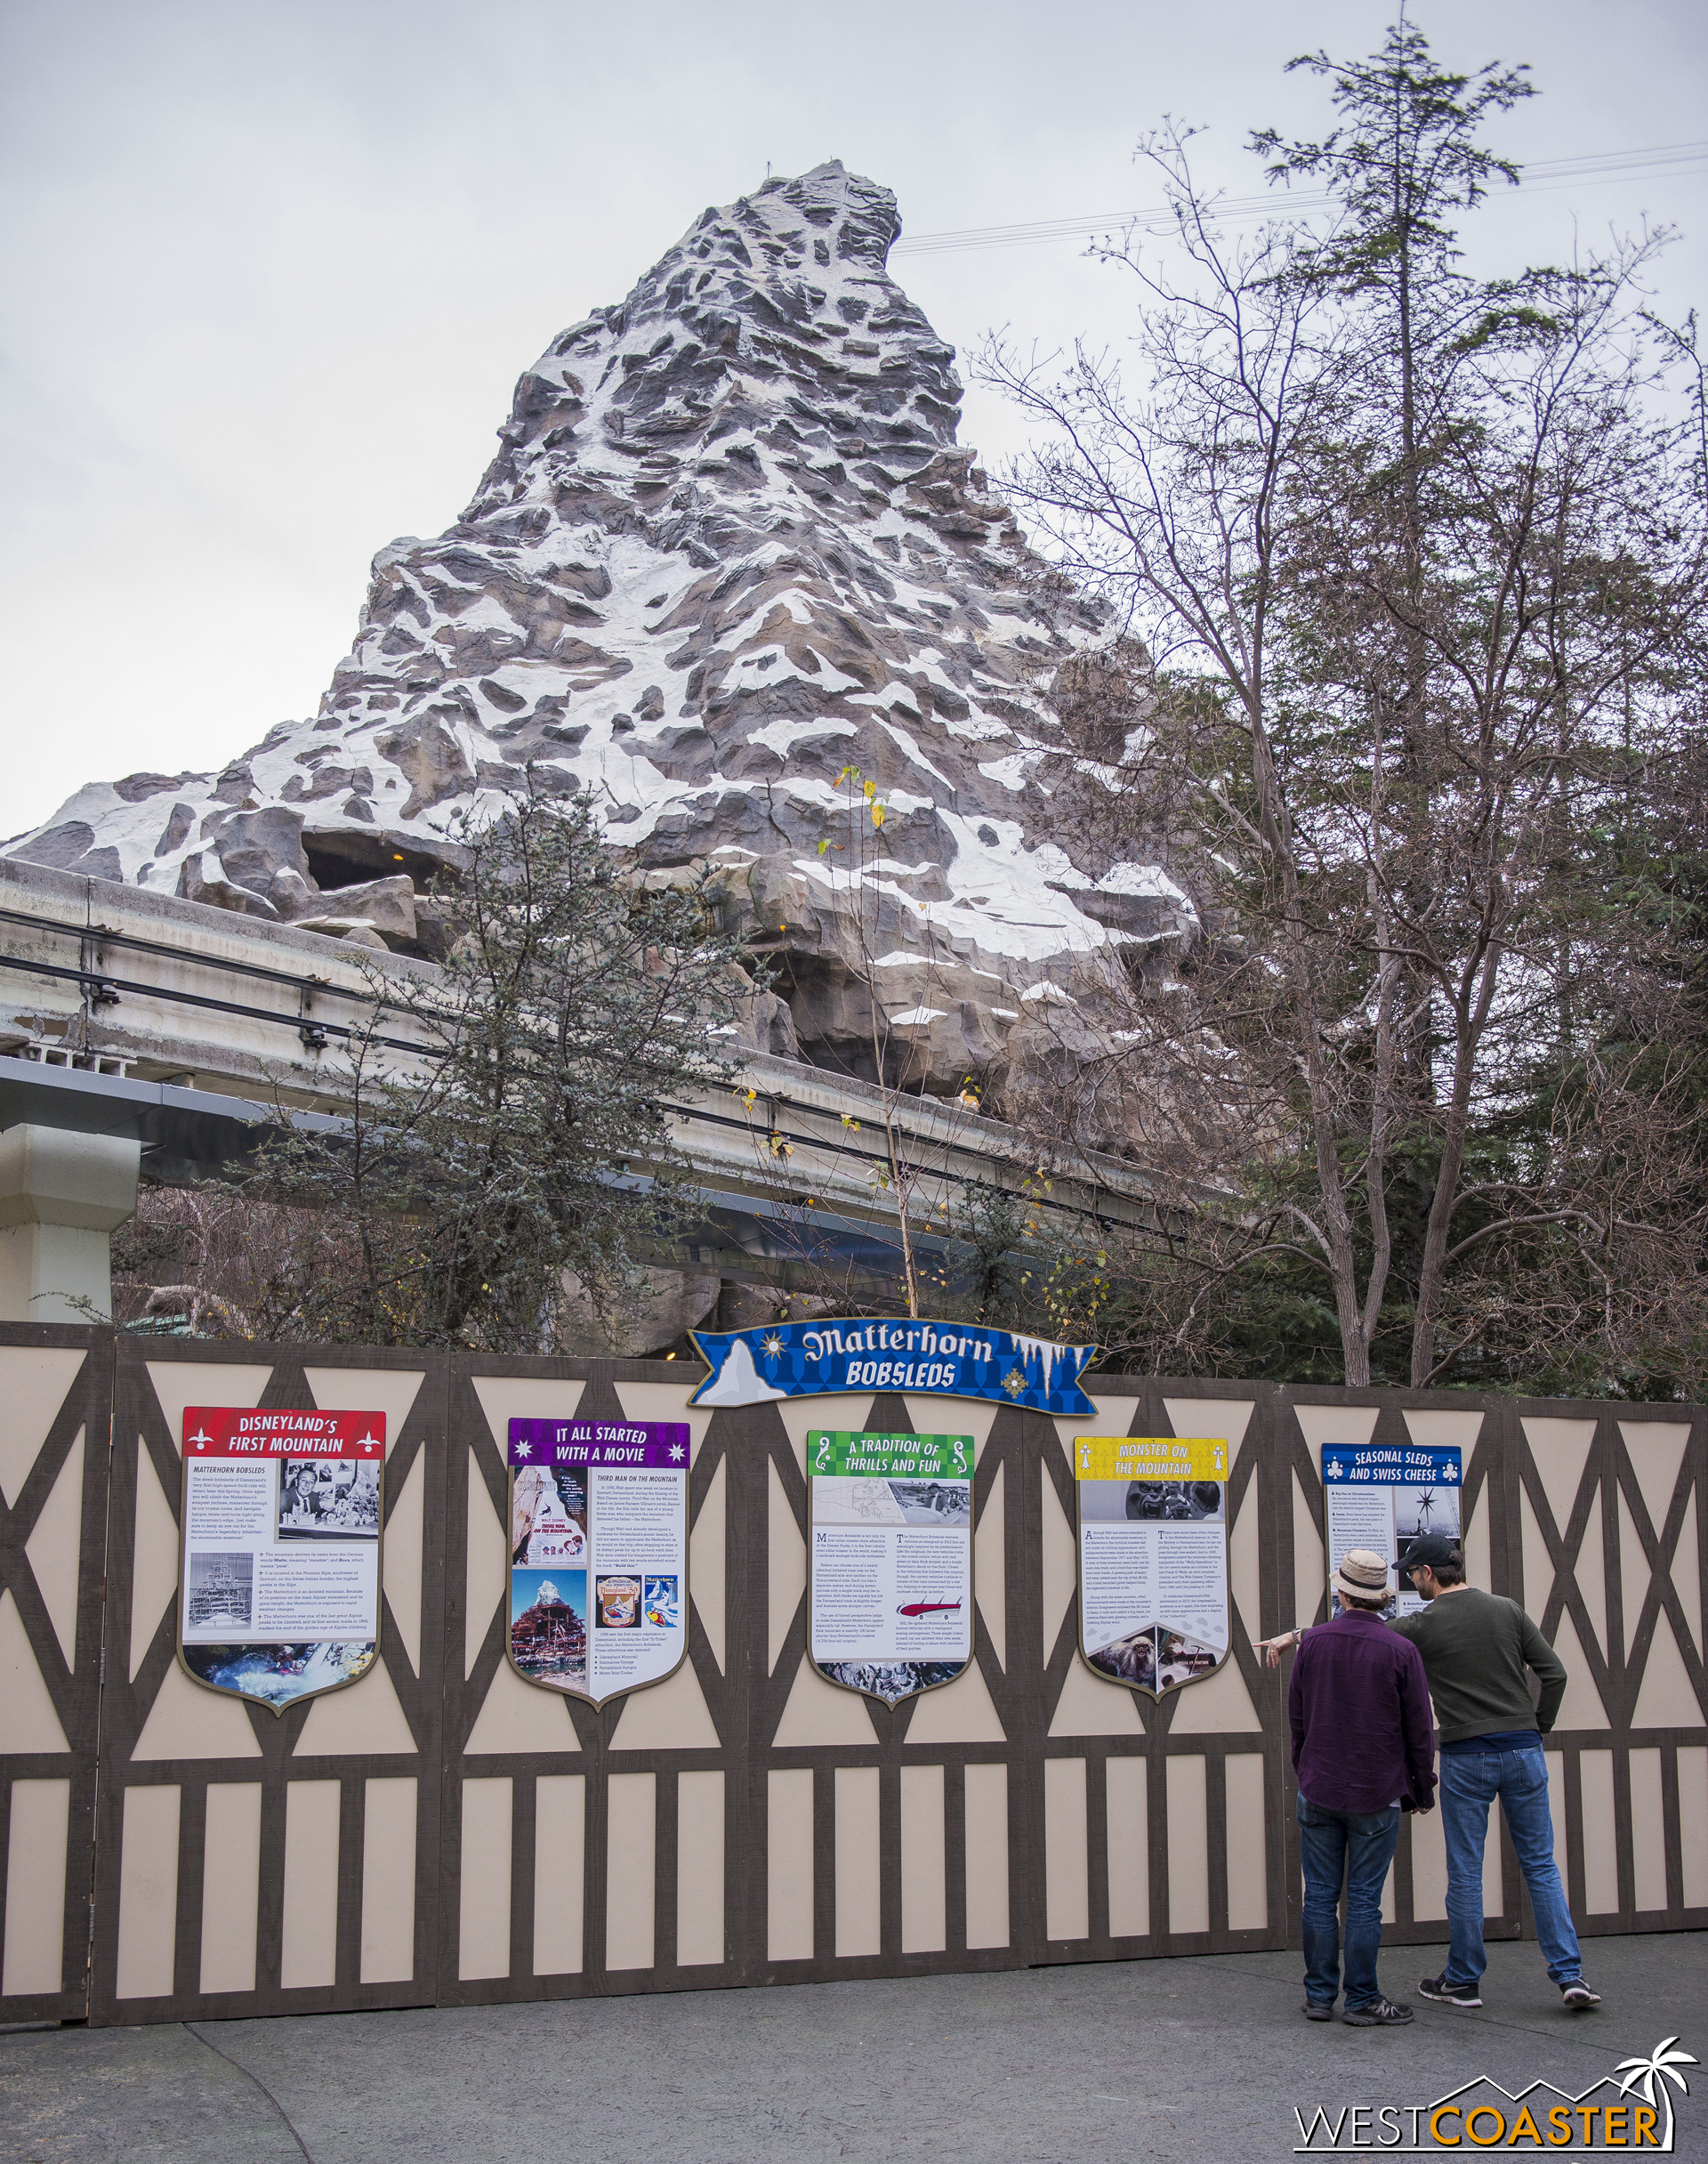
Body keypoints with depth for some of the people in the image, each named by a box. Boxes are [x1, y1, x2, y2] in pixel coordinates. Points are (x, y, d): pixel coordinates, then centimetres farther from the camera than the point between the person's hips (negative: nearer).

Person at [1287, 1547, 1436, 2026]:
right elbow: (1418, 1729, -3)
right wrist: (1422, 1789, 10)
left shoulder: (1313, 1643, -2)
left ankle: (1319, 1996, 13)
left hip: (1318, 1790, 2)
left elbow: (1296, 1718, 8)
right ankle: (1362, 2000, 7)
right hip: (1376, 1796, -2)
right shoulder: (1400, 1652, -9)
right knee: (1364, 1900, 2)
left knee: (1320, 1896, 8)